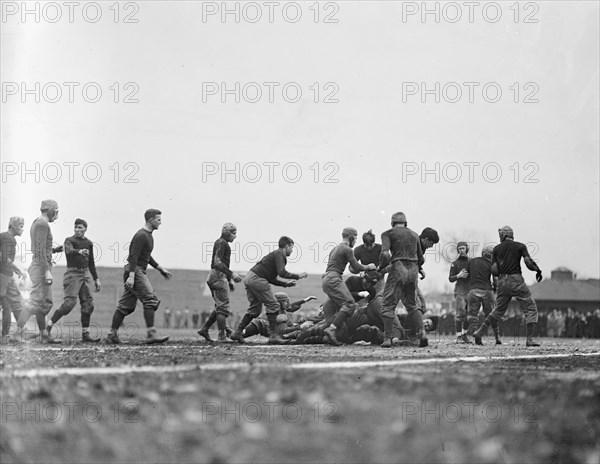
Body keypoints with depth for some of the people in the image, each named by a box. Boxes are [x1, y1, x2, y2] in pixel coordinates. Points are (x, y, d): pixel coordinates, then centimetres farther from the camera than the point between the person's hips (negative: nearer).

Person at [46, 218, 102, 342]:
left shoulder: (89, 243, 15)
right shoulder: (69, 240, -3)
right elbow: (69, 251, -27)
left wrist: (96, 279, 22)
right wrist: (79, 251, -48)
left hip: (84, 275, 6)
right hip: (72, 274, -6)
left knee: (88, 303, 3)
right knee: (70, 302, -19)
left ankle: (85, 334, 8)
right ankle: (49, 325, -11)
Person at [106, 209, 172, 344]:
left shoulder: (148, 235, 20)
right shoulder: (141, 235, -13)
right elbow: (133, 256, -20)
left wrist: (160, 268, 29)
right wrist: (131, 276, -27)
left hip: (139, 271, 10)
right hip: (134, 270, -10)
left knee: (126, 305, 8)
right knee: (150, 300, -14)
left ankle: (112, 335, 8)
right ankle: (151, 334, -18)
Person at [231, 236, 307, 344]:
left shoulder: (276, 254, 24)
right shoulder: (279, 254, -6)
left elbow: (271, 279, 27)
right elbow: (282, 273, -20)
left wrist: (286, 283, 24)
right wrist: (298, 276, -9)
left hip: (249, 278, 10)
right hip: (257, 279, -10)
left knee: (255, 309, 17)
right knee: (273, 306, -5)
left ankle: (237, 332, 14)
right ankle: (273, 335, -7)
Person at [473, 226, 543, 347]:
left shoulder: (496, 249, 10)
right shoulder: (520, 246, 3)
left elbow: (494, 270, 4)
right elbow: (528, 263, -10)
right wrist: (538, 270, 8)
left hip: (502, 282, 4)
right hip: (516, 280, -4)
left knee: (498, 310, 20)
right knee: (531, 308, 4)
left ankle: (480, 332, 11)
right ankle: (530, 339, -7)